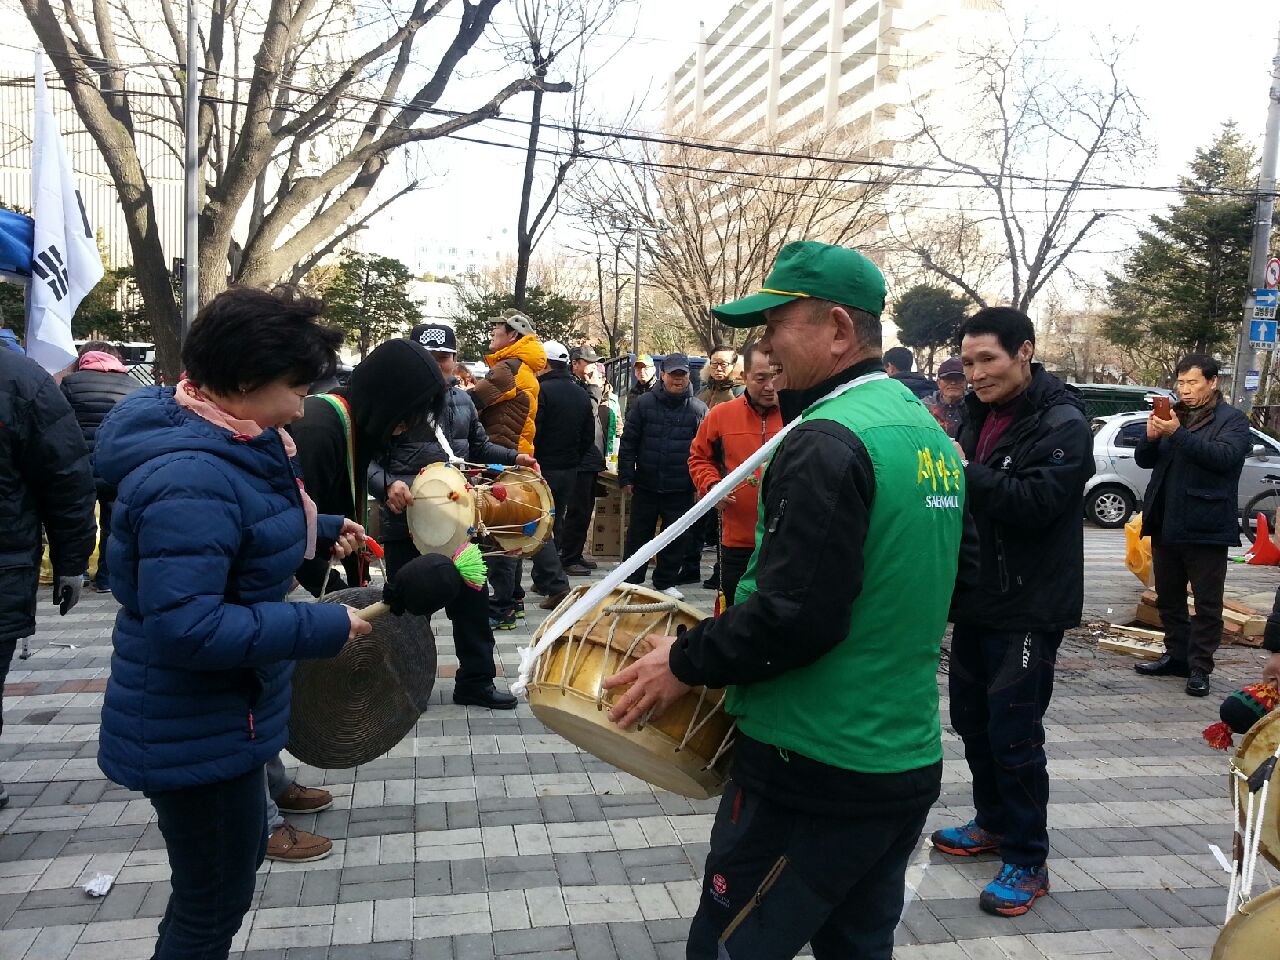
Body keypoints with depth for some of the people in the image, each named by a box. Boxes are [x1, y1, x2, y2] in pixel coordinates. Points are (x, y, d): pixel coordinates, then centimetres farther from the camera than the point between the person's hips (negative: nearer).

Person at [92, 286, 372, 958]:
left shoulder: (225, 442, 2)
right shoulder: (191, 480, -31)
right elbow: (187, 627, -34)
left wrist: (321, 529, 7)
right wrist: (324, 627, -28)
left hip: (221, 714, 10)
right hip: (194, 733, -10)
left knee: (241, 854, 29)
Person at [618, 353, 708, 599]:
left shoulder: (699, 409, 1)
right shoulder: (643, 403, 1)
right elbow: (628, 442, 2)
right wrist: (625, 477, -2)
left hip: (680, 489, 0)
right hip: (646, 484, 0)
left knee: (677, 537, 7)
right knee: (638, 534, 10)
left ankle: (666, 581, 23)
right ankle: (631, 580, 24)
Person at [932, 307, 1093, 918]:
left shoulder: (1061, 423, -14)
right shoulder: (979, 414, 9)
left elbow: (1037, 501, -26)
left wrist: (964, 470, -26)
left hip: (1028, 608, -8)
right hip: (976, 598, 8)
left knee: (1014, 735, -2)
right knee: (971, 720, 17)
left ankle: (1027, 862, 14)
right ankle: (994, 824, 37)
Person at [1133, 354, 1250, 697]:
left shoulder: (1232, 420, -3)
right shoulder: (1174, 415, 13)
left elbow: (1224, 456, -22)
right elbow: (1144, 460, 11)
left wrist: (1178, 434, -28)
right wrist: (1151, 437, -10)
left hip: (1204, 527, -6)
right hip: (1165, 524, 6)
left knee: (1207, 603, 2)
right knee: (1168, 598, 15)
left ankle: (1200, 668, 8)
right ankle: (1176, 656, 27)